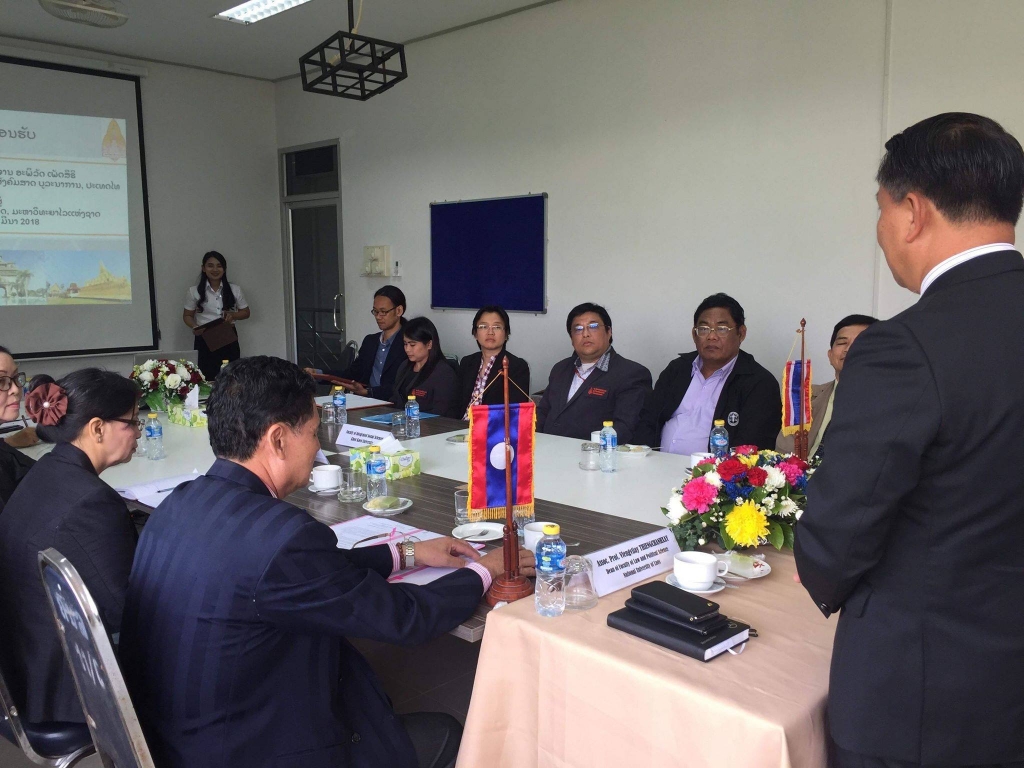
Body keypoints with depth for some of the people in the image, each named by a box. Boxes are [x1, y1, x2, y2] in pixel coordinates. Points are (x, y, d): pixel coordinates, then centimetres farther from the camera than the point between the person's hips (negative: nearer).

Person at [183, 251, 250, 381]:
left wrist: (233, 315, -9)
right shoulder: (194, 291, 2)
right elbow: (187, 315, 9)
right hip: (204, 341, -1)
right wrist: (194, 327, -12)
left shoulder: (235, 289, 5)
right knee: (207, 379, -5)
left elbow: (245, 312, 12)